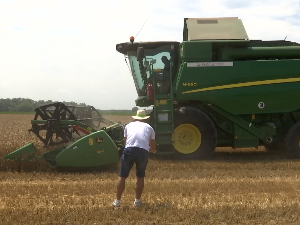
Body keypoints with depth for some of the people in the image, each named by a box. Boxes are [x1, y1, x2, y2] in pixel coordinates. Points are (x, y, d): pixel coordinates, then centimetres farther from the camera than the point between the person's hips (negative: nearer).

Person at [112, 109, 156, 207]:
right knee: (140, 177, 20)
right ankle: (137, 201, 22)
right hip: (143, 152, 0)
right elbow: (153, 148, 27)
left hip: (129, 150, 0)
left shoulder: (129, 125, 26)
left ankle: (117, 201, 15)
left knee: (122, 176, 12)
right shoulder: (149, 128, 26)